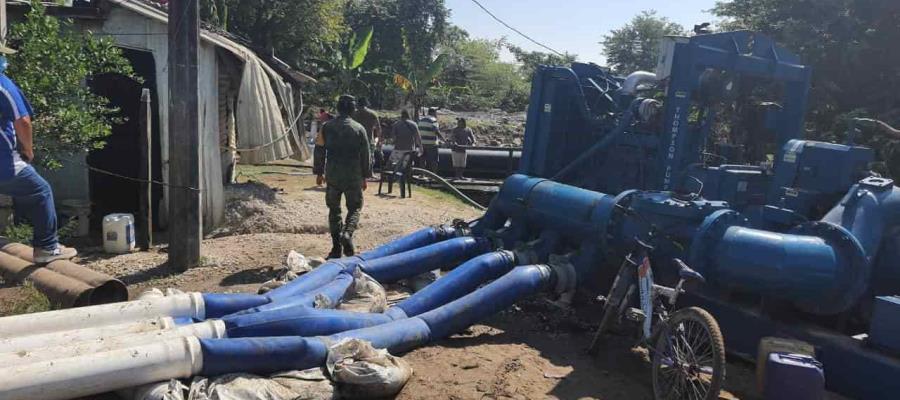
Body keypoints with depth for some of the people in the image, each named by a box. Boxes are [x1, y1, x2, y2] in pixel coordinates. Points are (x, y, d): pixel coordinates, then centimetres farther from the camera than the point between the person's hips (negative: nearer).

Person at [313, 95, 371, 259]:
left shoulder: (327, 127, 1)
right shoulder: (359, 129, -3)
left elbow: (319, 151, 4)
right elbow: (365, 155, -1)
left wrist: (319, 173, 14)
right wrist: (365, 177, 8)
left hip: (332, 176, 2)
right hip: (353, 177, -2)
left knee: (334, 210, 11)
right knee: (354, 208, 12)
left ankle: (336, 248, 11)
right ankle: (347, 233, -14)